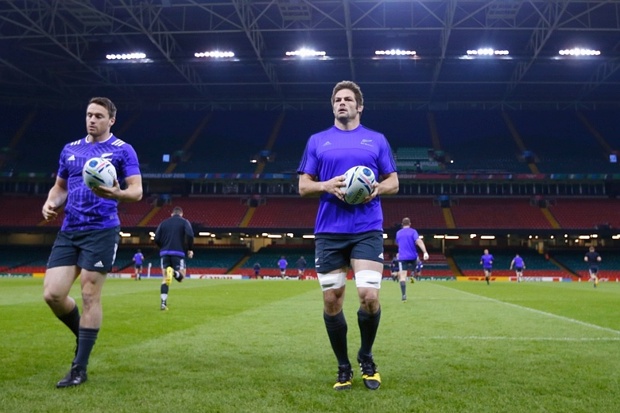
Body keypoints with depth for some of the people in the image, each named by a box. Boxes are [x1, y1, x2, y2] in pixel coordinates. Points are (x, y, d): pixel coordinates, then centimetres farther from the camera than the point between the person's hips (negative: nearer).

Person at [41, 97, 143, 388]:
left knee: (90, 296, -4)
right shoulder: (70, 150, 15)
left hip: (102, 232, -5)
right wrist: (51, 203, 0)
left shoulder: (123, 150, -1)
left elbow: (137, 192, -6)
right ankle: (83, 336, 28)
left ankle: (80, 368, 7)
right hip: (68, 232, 5)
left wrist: (116, 193, -28)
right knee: (52, 294, -2)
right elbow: (60, 186, 23)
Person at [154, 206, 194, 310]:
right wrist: (190, 249, 0)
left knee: (164, 279, 8)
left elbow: (157, 238, 7)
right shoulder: (184, 222, 8)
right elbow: (190, 235, -11)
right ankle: (173, 272, -28)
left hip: (164, 253, 3)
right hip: (178, 253, -3)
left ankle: (163, 303, -6)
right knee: (181, 276, 9)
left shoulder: (164, 222, 16)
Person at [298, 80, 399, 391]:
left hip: (368, 230, -1)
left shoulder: (377, 140, 12)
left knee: (369, 296, -14)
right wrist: (326, 185, -11)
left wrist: (378, 188, -10)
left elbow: (393, 182, 13)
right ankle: (343, 367, 21)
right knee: (332, 301, 3)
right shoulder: (317, 141, 12)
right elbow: (303, 186, 10)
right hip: (329, 231, 1)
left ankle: (366, 358, 14)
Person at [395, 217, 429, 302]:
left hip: (402, 257, 1)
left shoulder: (398, 233, 10)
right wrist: (425, 252, -24)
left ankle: (404, 295, -17)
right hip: (413, 256, 0)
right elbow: (419, 241, -17)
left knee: (402, 276, -5)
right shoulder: (413, 231, -1)